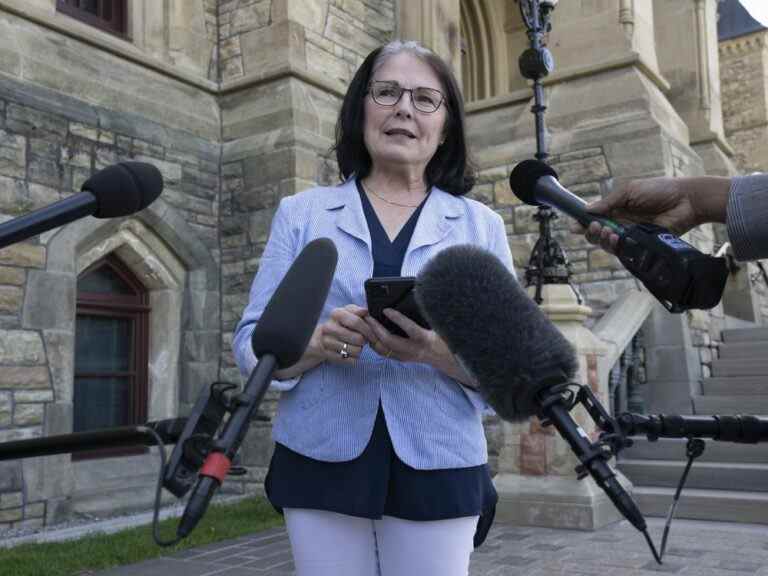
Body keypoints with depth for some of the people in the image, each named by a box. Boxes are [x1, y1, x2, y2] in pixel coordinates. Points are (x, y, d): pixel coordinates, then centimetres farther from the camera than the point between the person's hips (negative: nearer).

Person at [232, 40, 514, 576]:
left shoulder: (482, 224, 6)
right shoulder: (301, 212, 6)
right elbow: (251, 343, 2)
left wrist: (442, 352, -19)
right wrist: (316, 344, -19)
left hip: (439, 472, 0)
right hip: (320, 464, 0)